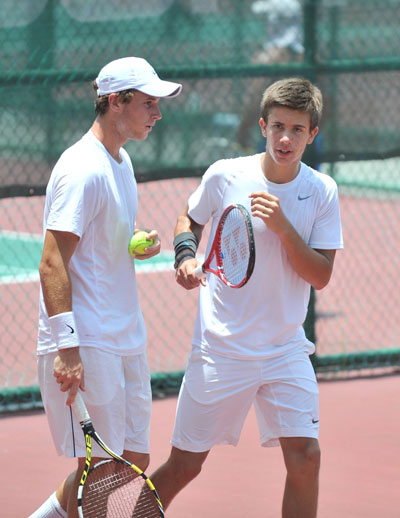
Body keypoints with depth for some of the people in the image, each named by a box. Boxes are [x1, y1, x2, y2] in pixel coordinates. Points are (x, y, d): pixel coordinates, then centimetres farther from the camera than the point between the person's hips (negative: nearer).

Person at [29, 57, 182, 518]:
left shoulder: (121, 161, 13)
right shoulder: (83, 168, -16)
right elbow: (53, 264, -21)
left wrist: (139, 244, 4)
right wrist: (67, 348, -27)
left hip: (126, 340, 10)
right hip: (86, 347, -10)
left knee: (134, 461, 11)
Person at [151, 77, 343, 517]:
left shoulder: (322, 191, -3)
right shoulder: (224, 175, -6)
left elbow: (320, 276, -7)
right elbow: (188, 219, 13)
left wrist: (283, 226, -20)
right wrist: (186, 256, -7)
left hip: (285, 350, 1)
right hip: (220, 347, -1)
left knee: (305, 459, -9)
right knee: (184, 465, 2)